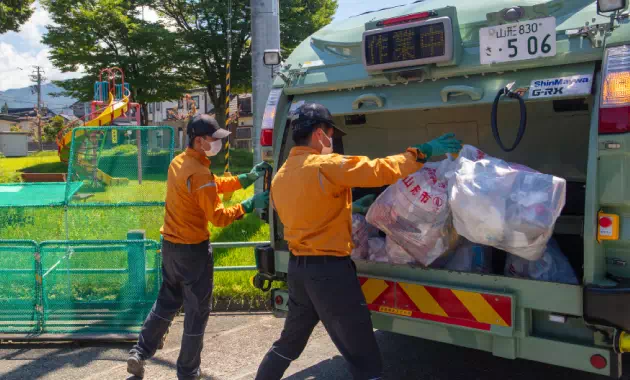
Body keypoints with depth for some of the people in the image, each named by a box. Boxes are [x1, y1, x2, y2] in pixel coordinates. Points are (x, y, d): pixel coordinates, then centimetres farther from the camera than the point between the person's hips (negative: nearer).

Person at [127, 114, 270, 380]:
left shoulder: (178, 162, 6)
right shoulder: (200, 174, -22)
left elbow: (215, 185, 13)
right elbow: (218, 217, -20)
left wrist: (248, 178, 8)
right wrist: (251, 205, -14)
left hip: (170, 245, 9)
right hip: (193, 249, -9)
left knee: (166, 302, 23)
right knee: (197, 312, 5)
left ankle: (139, 353, 26)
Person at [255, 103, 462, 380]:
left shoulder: (280, 176, 10)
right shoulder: (326, 166, -15)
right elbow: (379, 171, -20)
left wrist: (349, 207, 23)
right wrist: (421, 153, -9)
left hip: (297, 268, 8)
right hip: (330, 271, -8)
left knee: (288, 344, 27)